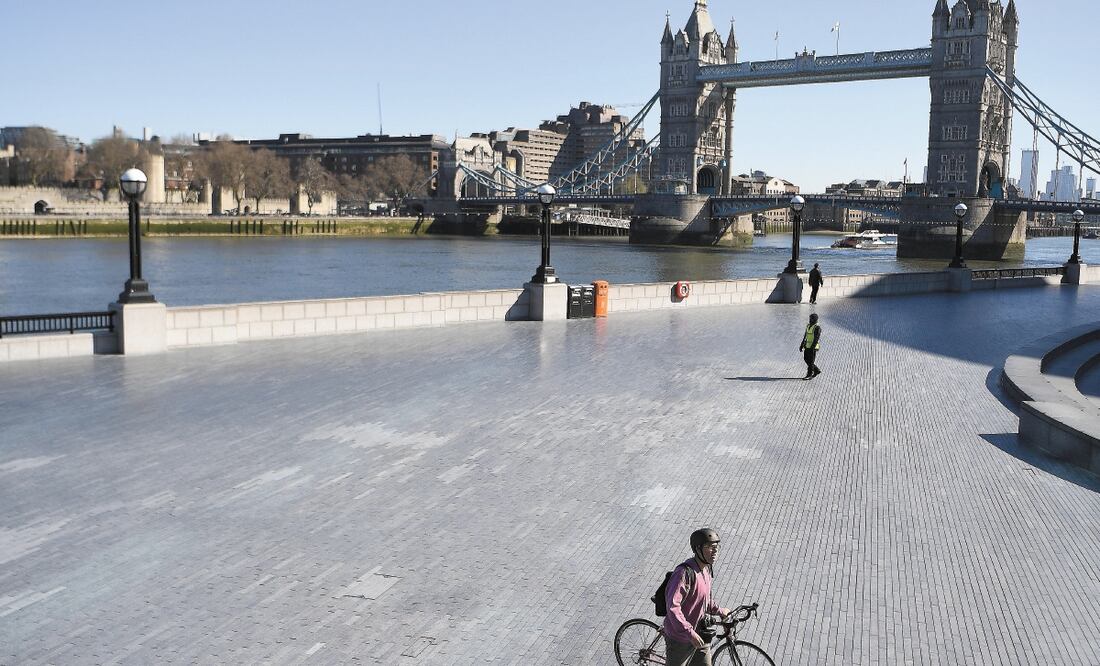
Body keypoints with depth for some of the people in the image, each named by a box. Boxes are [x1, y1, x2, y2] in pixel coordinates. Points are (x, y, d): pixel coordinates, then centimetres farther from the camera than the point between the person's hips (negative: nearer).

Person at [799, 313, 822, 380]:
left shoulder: (817, 328, -14)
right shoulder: (808, 326, 12)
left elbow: (816, 339, -19)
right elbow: (805, 337, 17)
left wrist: (812, 347, -25)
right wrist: (802, 345, 14)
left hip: (813, 347, -9)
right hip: (807, 346, 9)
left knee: (811, 361, -4)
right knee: (806, 359, 11)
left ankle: (809, 375, 3)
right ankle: (817, 370, 24)